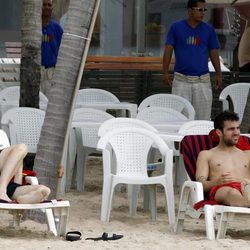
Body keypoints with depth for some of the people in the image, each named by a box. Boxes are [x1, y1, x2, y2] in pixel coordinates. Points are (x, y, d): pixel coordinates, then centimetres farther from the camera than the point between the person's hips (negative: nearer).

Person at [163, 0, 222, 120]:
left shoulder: (208, 29, 6)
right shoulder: (176, 27, 1)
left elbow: (213, 53, 10)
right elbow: (168, 50, 0)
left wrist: (218, 74, 5)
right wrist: (165, 72, -7)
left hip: (202, 81, 1)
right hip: (181, 79, -1)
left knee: (203, 116, 1)